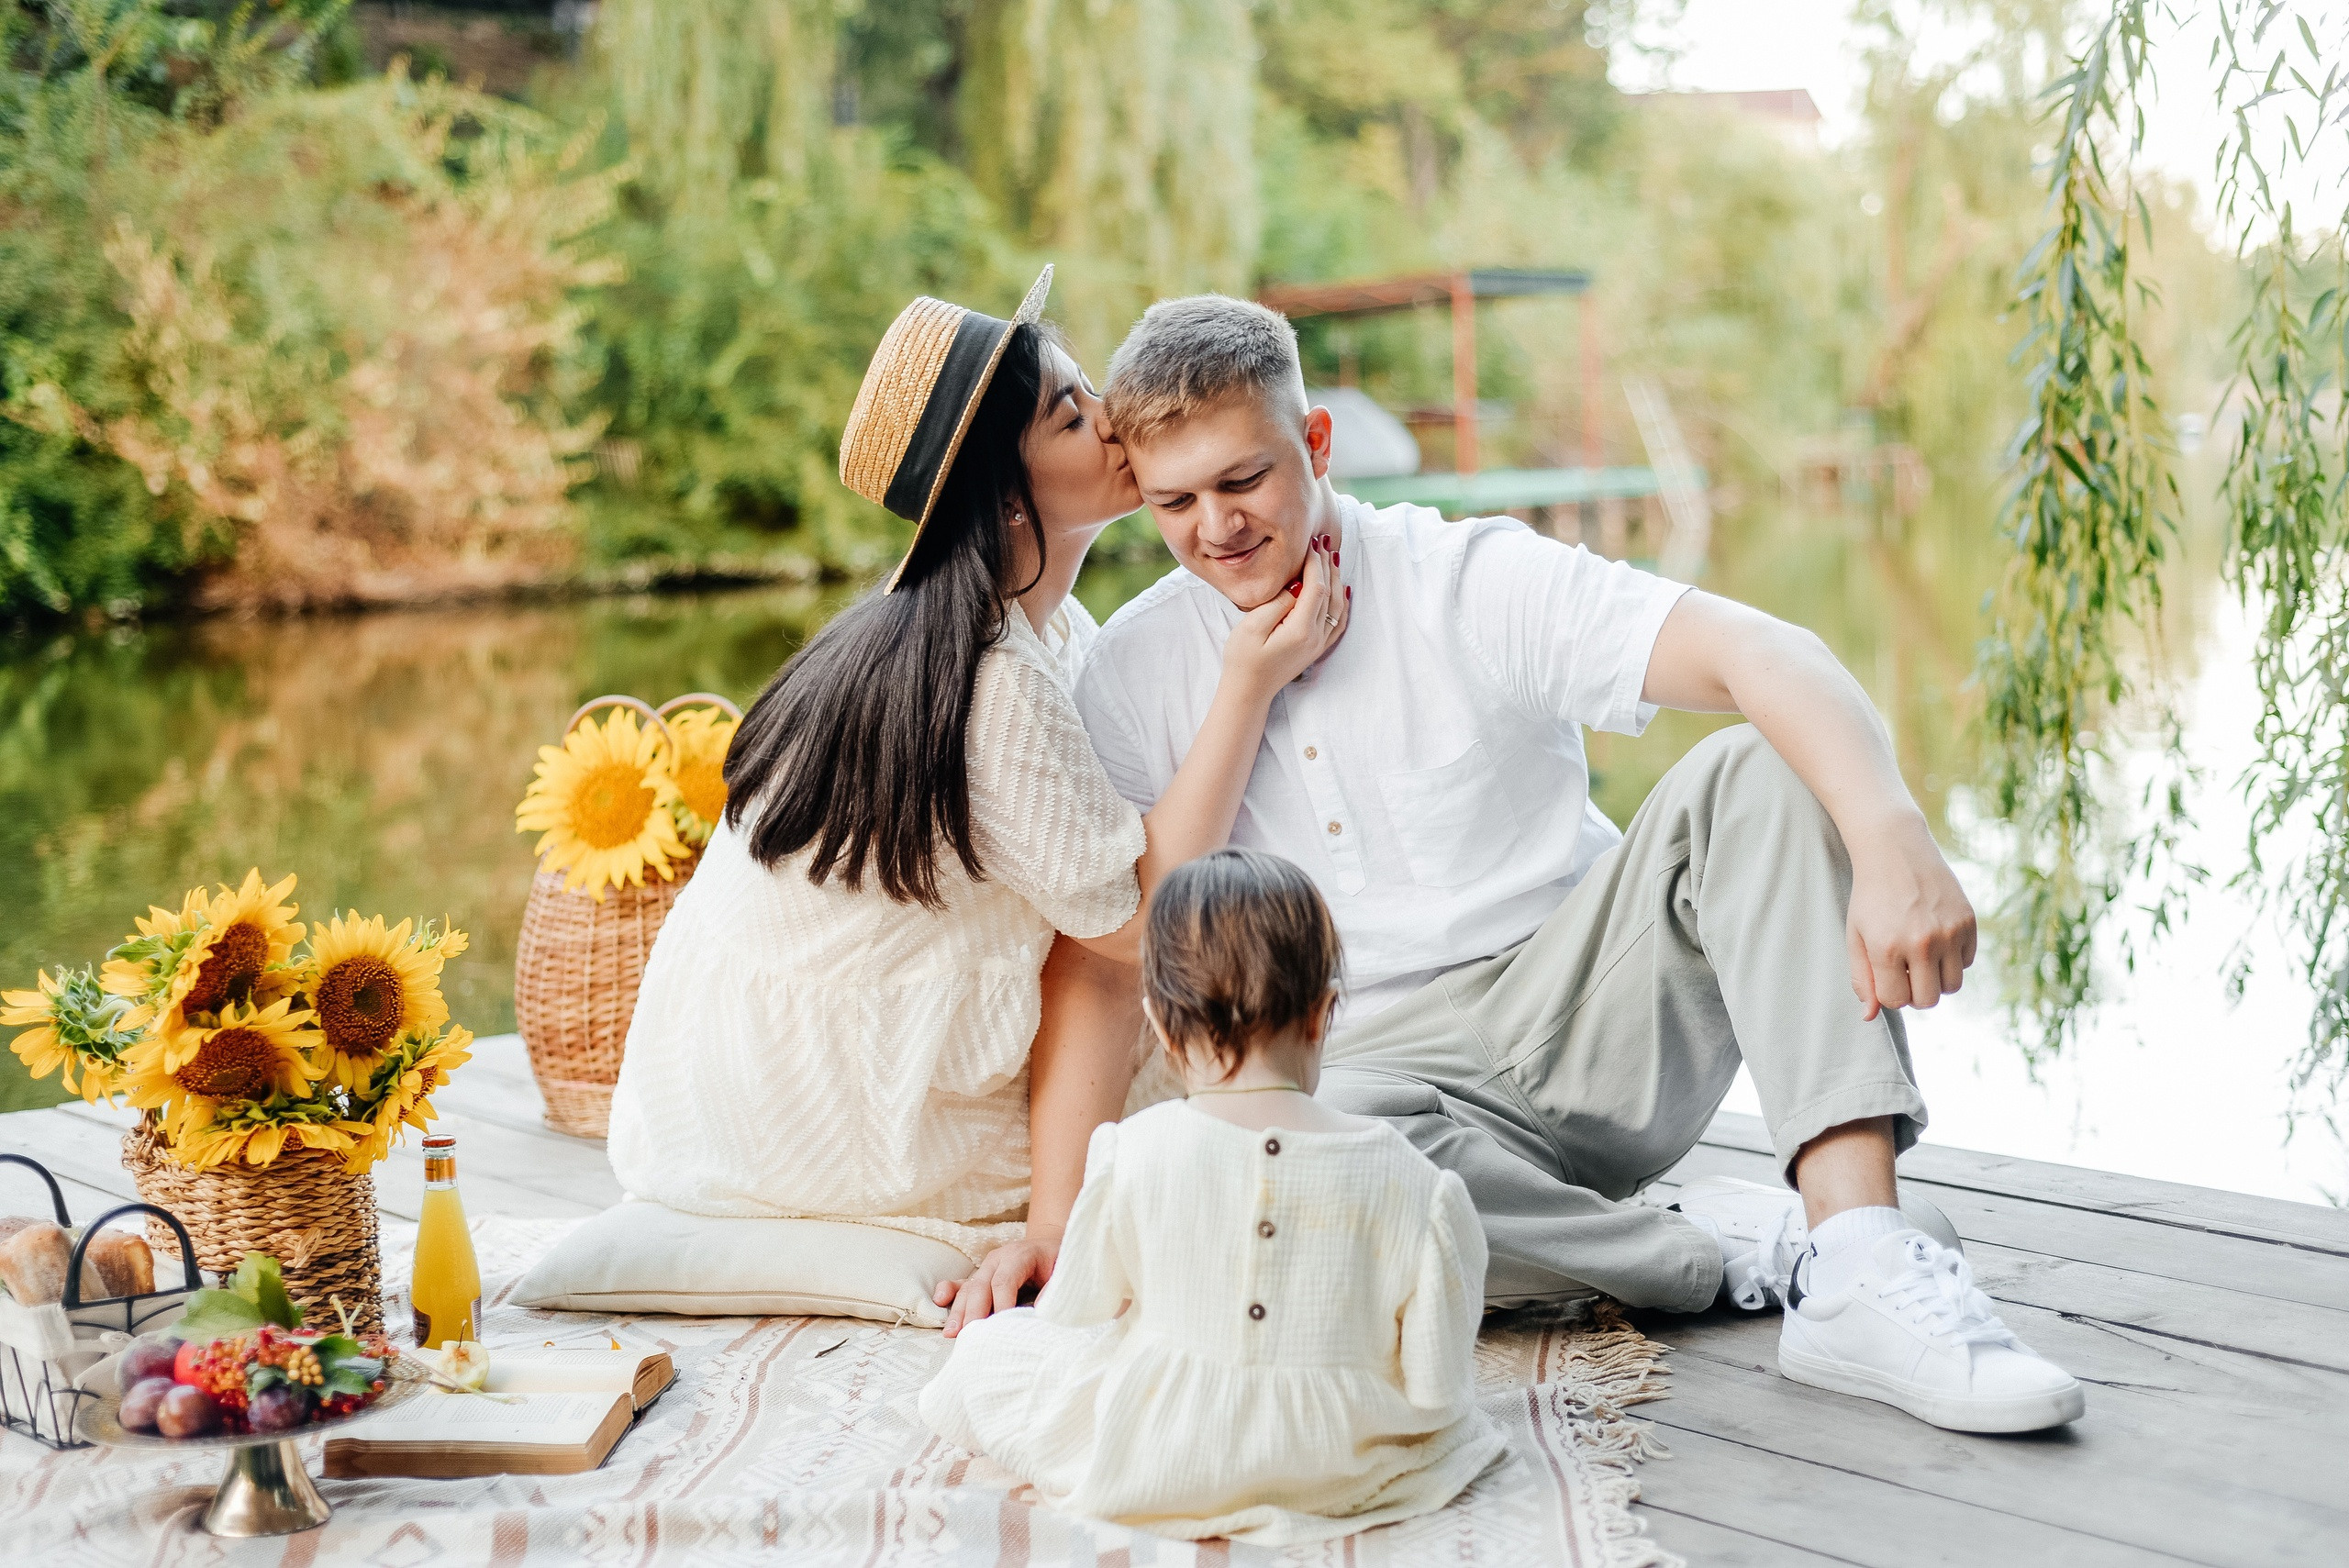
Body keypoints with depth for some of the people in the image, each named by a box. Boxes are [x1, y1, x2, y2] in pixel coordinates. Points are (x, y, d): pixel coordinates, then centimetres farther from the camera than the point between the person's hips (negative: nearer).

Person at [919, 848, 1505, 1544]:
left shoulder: (1132, 1153, -16)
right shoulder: (1401, 1176, -15)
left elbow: (1073, 1312, -1)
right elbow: (1437, 1385, -11)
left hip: (1150, 1467, 0)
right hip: (1335, 1469, 0)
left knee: (990, 1345, 20)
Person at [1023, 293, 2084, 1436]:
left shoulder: (1473, 581, -7)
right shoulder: (1133, 676, 0)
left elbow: (1763, 654, -22)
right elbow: (1099, 960, -1)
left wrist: (1891, 838, -40)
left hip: (1591, 1012, 0)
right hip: (1382, 1065, 0)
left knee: (1765, 766, -24)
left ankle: (1859, 1270, -34)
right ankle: (1721, 1250, -18)